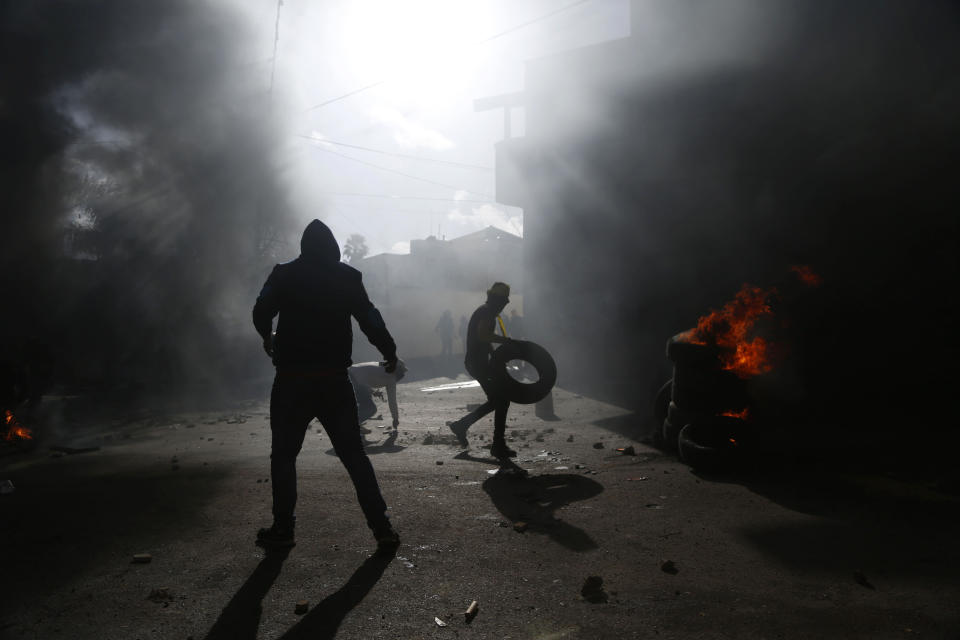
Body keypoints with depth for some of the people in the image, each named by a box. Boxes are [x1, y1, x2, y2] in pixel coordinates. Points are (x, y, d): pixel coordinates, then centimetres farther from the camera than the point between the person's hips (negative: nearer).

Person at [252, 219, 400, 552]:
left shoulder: (284, 275, 0)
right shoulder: (348, 277, 1)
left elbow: (261, 314, -1)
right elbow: (370, 320, -1)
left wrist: (268, 338, 20)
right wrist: (390, 353, 11)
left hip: (291, 381, -1)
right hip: (334, 382, 1)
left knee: (283, 456, 15)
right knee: (355, 455, 7)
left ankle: (282, 529, 19)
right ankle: (382, 528, 5)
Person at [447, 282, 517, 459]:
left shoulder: (484, 311, 20)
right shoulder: (486, 312, -13)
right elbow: (483, 335, -28)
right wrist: (508, 340, -24)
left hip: (476, 361, 11)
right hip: (479, 362, -11)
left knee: (496, 400, 15)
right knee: (501, 400, -7)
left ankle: (461, 425, 20)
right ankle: (499, 446, -3)